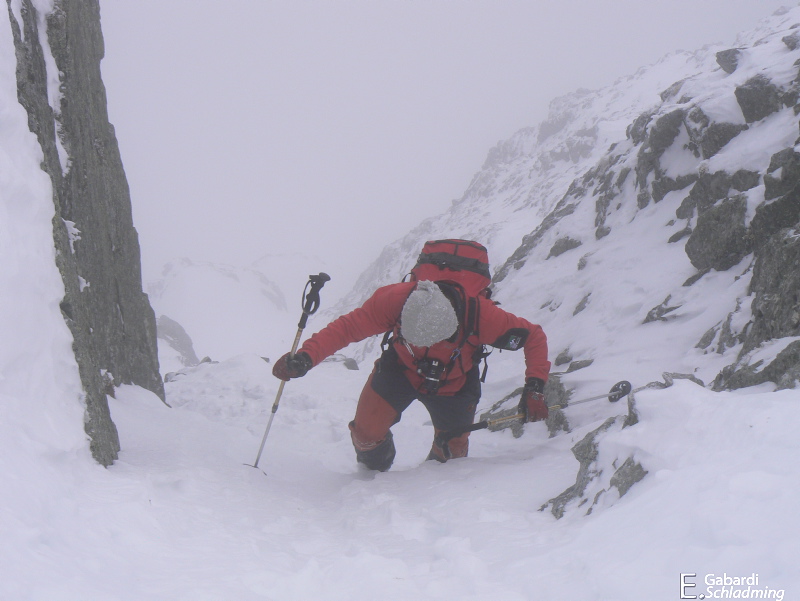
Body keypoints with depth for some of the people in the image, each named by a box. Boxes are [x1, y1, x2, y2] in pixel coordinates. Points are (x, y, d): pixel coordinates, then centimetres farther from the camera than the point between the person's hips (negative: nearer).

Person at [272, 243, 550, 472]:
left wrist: (535, 388, -33)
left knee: (451, 454, 4)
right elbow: (348, 326, -28)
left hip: (452, 387, 0)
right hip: (401, 370, 0)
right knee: (367, 431, -12)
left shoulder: (482, 316, -39)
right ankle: (373, 473, 24)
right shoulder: (396, 299, -39)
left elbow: (534, 336, -23)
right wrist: (306, 357, -41)